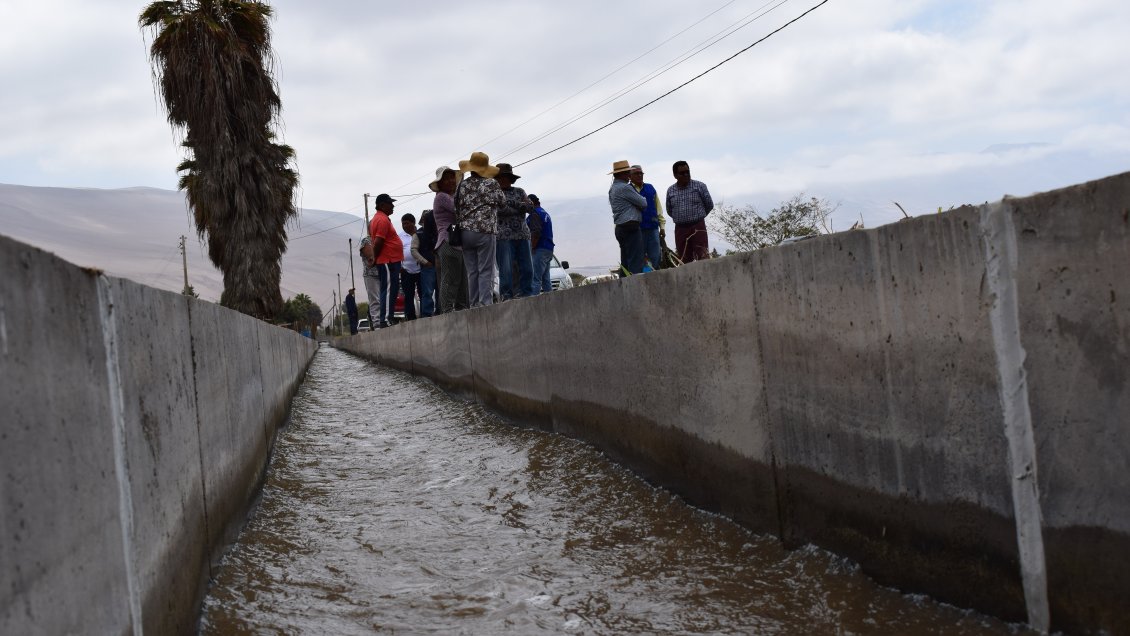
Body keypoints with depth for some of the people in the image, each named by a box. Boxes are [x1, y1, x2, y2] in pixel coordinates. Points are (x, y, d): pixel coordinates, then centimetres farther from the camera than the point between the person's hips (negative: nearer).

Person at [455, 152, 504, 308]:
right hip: (485, 231, -4)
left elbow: (456, 209, 10)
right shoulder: (492, 184, -3)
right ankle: (485, 304, -11)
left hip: (465, 232, 4)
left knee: (472, 271, 8)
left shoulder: (462, 185, 7)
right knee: (486, 271, -4)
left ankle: (474, 305, 8)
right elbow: (502, 202, 9)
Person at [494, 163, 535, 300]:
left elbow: (530, 207, 4)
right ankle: (507, 298, -6)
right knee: (506, 270, -9)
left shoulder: (519, 192, 17)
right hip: (503, 236, -4)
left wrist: (513, 203, -10)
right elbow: (498, 210, -11)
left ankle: (527, 296, 9)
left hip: (522, 236, 4)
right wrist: (520, 209, -8)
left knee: (527, 269, 2)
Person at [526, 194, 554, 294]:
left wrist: (532, 247, -16)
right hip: (549, 249, 10)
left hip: (540, 249, -10)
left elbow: (536, 233, -21)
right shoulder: (545, 214, 21)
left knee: (535, 279, -15)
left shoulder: (535, 214, -9)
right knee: (546, 280, 11)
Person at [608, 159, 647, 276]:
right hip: (631, 228, -10)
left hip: (620, 228, 10)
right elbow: (643, 203, -8)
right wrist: (644, 199, 14)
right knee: (636, 262, -11)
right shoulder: (624, 188, -12)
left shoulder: (612, 189, 17)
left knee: (625, 262, 10)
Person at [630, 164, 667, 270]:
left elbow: (658, 208, 17)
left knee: (656, 258, 1)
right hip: (637, 229, -4)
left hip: (653, 229, 4)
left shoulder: (650, 188, 14)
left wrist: (662, 226, 12)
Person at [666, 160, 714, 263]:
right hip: (680, 229, 3)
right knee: (684, 262, 2)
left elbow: (709, 205, 8)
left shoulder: (699, 186, 1)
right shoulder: (670, 191, 9)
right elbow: (669, 211, 20)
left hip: (698, 227, -3)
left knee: (703, 259, -13)